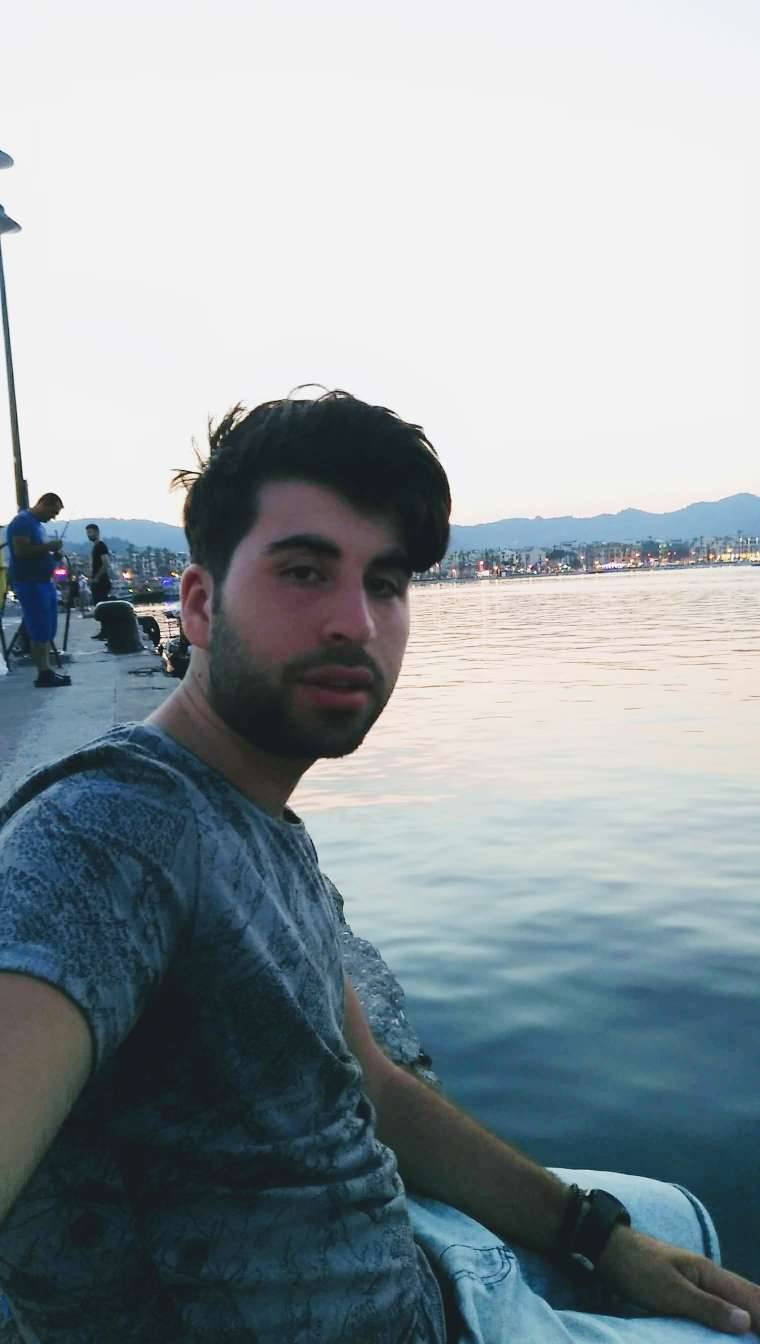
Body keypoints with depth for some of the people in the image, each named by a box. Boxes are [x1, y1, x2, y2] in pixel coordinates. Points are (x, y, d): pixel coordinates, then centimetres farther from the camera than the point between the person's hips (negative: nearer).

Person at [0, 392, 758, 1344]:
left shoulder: (266, 835, 2)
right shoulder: (112, 828, -29)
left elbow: (374, 1091, 7)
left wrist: (599, 1233, 4)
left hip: (403, 1255, 8)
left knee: (673, 1217, 27)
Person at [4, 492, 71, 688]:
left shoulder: (37, 523, 17)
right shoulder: (22, 521, -12)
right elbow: (21, 551, -22)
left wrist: (53, 552, 10)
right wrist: (48, 546, -18)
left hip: (44, 581, 10)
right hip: (30, 583, -10)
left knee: (48, 630, 10)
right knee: (40, 631, -9)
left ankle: (47, 671, 14)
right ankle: (44, 674, -6)